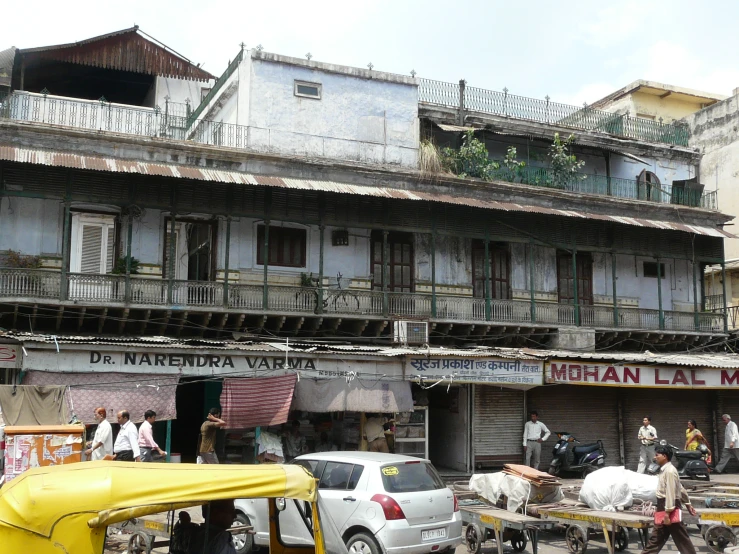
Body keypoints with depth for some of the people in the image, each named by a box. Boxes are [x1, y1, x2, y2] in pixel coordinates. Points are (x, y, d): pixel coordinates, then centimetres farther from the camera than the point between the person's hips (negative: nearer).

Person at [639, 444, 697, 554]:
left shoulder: (669, 471, -17)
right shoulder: (665, 470, 14)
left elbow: (670, 493, -22)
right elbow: (680, 488, 22)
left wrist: (667, 513, -23)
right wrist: (688, 504, 30)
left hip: (669, 509, -10)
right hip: (663, 507, 10)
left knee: (681, 539, -1)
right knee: (655, 538, 11)